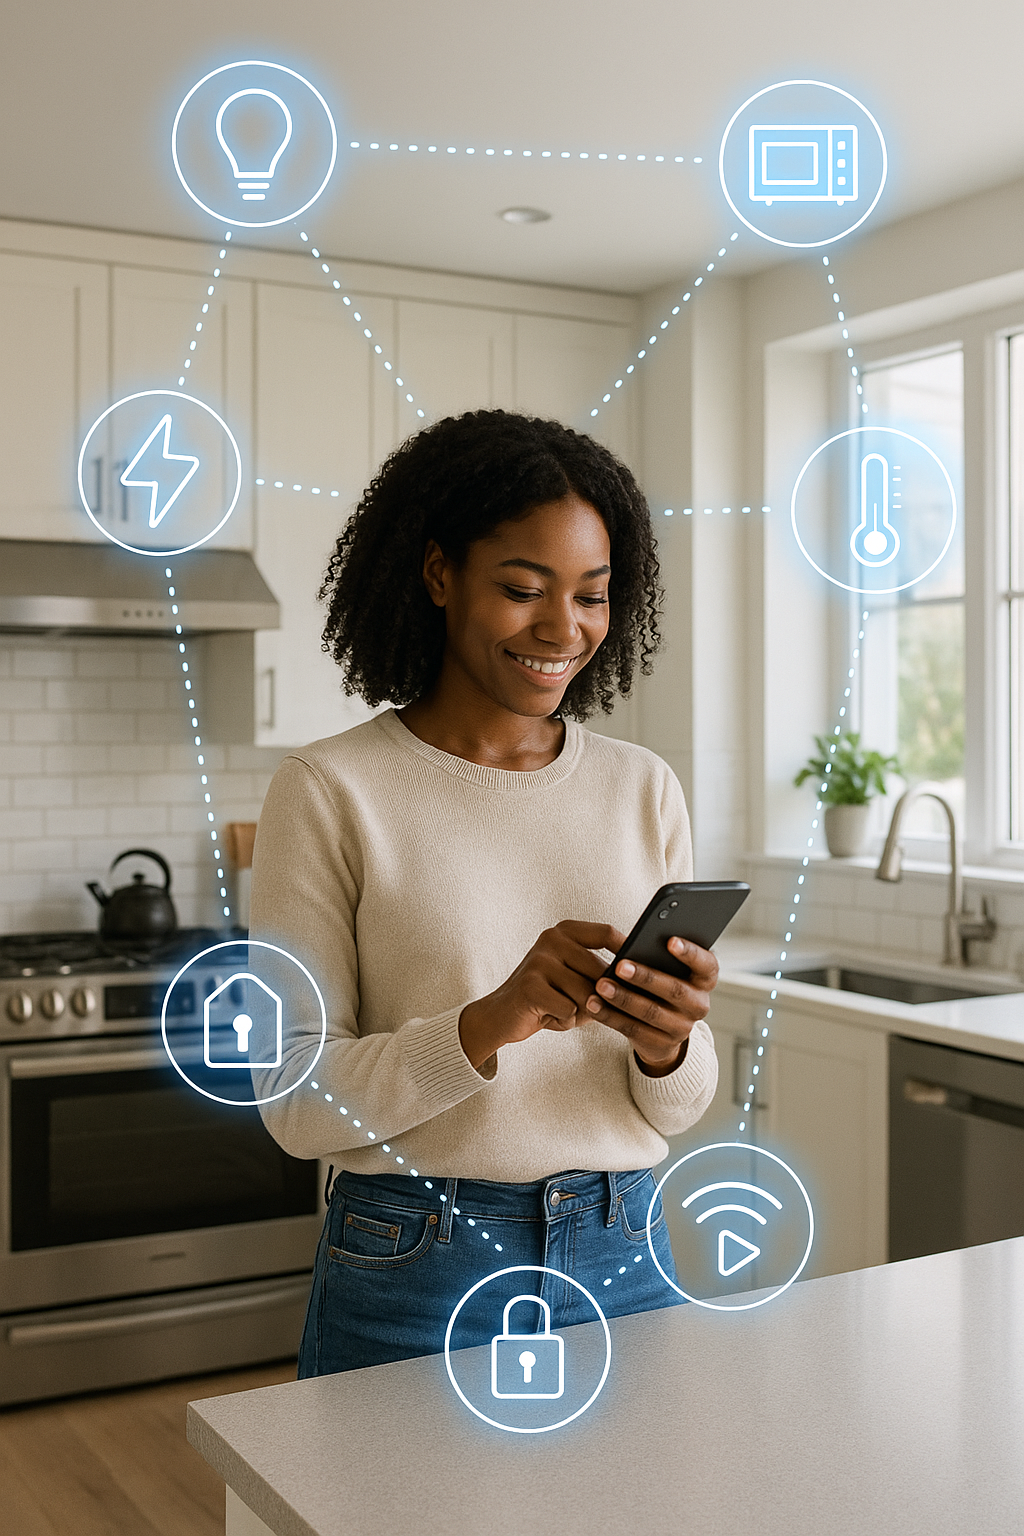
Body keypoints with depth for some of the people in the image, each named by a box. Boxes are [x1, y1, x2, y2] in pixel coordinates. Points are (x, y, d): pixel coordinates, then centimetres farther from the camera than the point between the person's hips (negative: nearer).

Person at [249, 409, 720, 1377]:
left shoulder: (643, 789, 2)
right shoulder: (330, 790, -10)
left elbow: (680, 1107, 4)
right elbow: (299, 1106, -11)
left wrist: (666, 1046, -19)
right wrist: (488, 1023, -26)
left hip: (625, 1261, 4)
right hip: (413, 1271, -3)